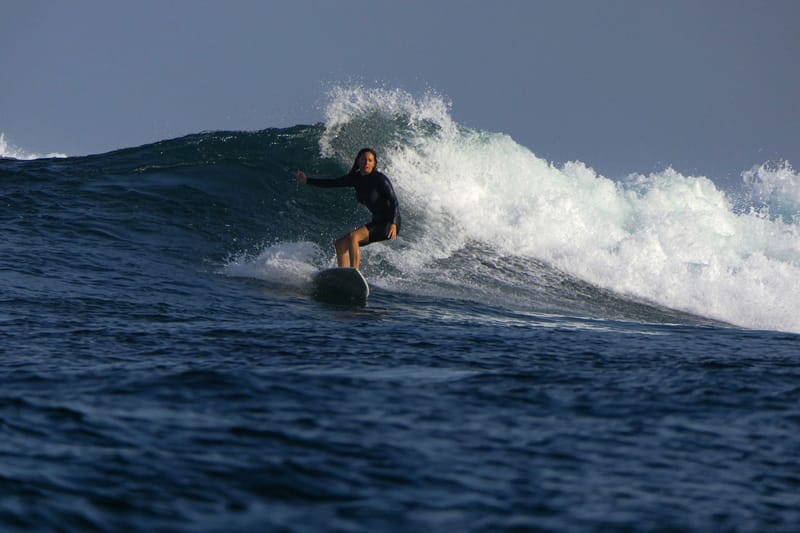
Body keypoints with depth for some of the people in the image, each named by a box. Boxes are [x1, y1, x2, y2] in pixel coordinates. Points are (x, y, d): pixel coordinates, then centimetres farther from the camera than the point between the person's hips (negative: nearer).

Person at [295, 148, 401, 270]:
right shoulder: (356, 178, 7)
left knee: (353, 236, -26)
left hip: (388, 223, -9)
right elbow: (332, 183, 15)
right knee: (341, 243, 5)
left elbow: (393, 201, -20)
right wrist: (307, 180, 11)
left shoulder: (379, 179, -15)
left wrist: (393, 224, -35)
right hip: (376, 222, 9)